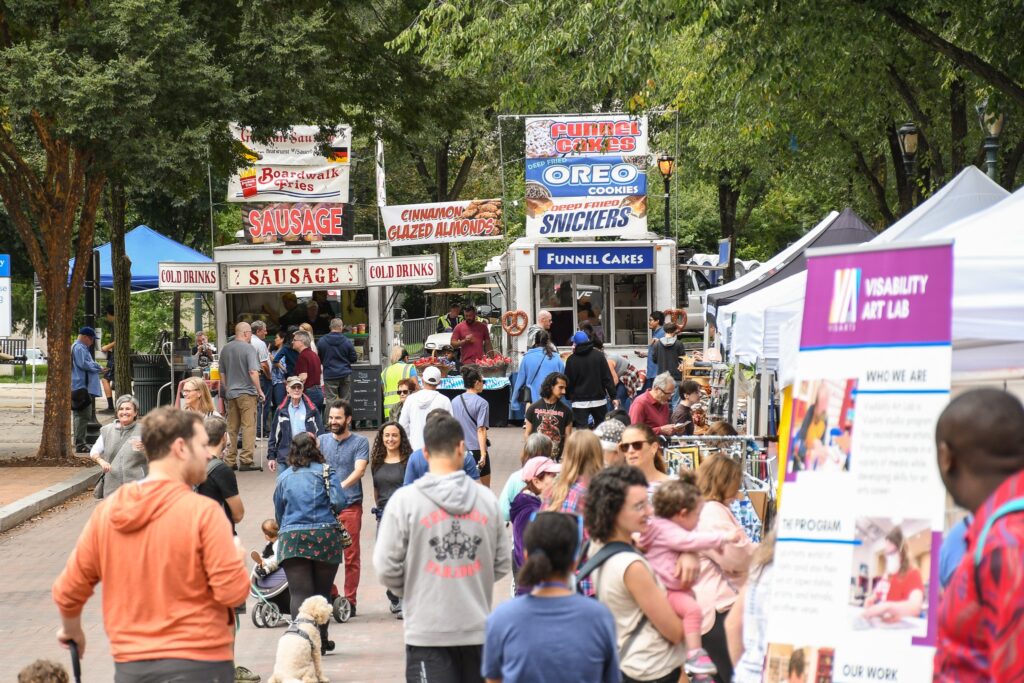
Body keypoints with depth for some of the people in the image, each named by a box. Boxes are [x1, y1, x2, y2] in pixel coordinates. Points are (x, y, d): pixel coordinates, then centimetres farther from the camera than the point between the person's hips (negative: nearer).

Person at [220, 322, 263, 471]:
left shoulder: (225, 349, 10)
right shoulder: (249, 349, -11)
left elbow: (222, 373, 17)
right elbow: (253, 372, -19)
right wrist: (259, 390, -10)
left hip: (231, 393, 6)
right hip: (247, 393, -6)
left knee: (231, 428, 11)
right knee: (248, 427, -3)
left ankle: (230, 461, 13)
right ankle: (245, 461, -7)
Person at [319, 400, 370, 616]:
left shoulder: (360, 442, 2)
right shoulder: (322, 440, 12)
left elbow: (359, 469, -11)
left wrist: (342, 485, -28)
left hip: (350, 505, -3)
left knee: (351, 557, 0)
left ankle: (350, 601, 5)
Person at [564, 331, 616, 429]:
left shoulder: (571, 360, -6)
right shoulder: (599, 356, -2)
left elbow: (568, 382, -1)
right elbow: (607, 378, -2)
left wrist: (569, 397, 14)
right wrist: (613, 396, 2)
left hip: (579, 402, -2)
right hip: (599, 400, 2)